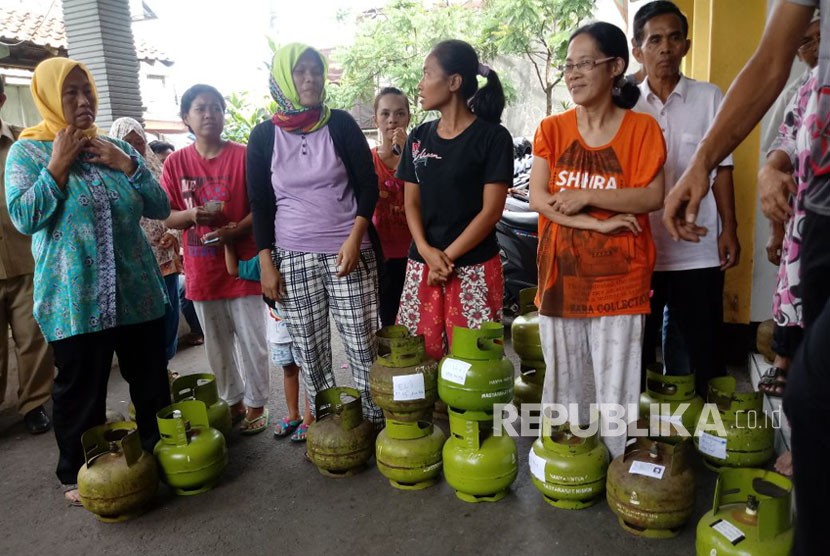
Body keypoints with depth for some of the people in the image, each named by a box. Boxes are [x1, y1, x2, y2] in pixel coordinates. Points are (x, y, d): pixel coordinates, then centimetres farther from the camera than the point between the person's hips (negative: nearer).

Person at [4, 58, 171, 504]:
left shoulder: (116, 147, 11)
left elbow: (161, 207, 6)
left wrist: (128, 166, -7)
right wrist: (58, 166, -12)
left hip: (137, 291, 4)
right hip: (76, 300, -3)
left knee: (151, 382, 12)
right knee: (80, 392, 6)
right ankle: (76, 473, 26)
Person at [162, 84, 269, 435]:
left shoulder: (243, 156, -5)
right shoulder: (175, 163, 3)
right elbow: (167, 217, 4)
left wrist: (234, 231, -22)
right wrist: (192, 214, -18)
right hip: (201, 269, 3)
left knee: (251, 341, 5)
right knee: (217, 344, 14)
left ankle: (256, 404, 22)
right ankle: (232, 402, 31)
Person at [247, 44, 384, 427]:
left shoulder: (340, 124, 2)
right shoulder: (264, 136, 6)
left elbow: (368, 185, 2)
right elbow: (260, 205, 8)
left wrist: (355, 238, -11)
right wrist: (266, 264, 1)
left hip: (347, 252, -1)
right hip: (292, 258, 2)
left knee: (363, 344, 0)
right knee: (309, 351, 4)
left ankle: (376, 421, 14)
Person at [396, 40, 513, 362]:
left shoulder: (492, 137, -5)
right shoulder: (419, 138, 11)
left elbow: (491, 210, -10)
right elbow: (412, 202, 8)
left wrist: (448, 257, -12)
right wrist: (426, 251, -8)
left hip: (473, 267, -4)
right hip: (421, 265, 5)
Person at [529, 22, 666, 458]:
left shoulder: (641, 128, -1)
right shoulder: (552, 129, 4)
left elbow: (653, 197, -9)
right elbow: (537, 198, -6)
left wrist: (586, 197, -16)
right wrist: (596, 223, -15)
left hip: (619, 275, -2)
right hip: (560, 272, 2)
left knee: (616, 381, 3)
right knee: (562, 374, 12)